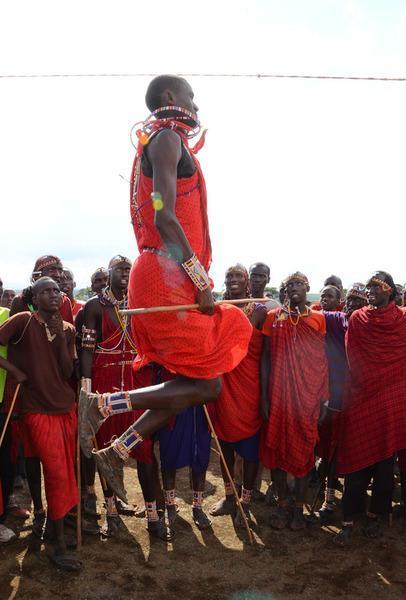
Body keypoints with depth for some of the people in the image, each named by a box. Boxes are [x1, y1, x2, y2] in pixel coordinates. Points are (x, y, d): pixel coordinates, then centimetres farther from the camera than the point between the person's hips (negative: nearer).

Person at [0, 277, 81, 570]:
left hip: (66, 407, 5)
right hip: (38, 409, -5)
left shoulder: (68, 329, 4)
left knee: (67, 471, 12)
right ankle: (60, 545, 8)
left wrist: (62, 337, -13)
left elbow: (67, 373, -2)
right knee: (57, 474, -6)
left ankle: (54, 526, 33)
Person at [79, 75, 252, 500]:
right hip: (167, 278, -10)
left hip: (170, 280, 10)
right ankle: (103, 404, -4)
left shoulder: (164, 142, 25)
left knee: (194, 383, 12)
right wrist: (203, 281, -17)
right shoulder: (167, 138, -5)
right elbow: (164, 218, -19)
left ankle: (116, 452, 15)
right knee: (207, 385, -5)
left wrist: (198, 281, 17)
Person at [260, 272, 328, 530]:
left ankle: (299, 506, 21)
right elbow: (266, 357, 3)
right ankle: (282, 504, 22)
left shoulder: (319, 319, 4)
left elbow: (324, 360, 4)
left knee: (304, 449, 6)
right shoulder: (274, 317, 4)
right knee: (276, 447, 5)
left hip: (308, 396, 0)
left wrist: (324, 398, 0)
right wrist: (264, 396, -2)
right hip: (278, 394, 1)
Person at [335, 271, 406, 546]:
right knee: (357, 461, 1)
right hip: (361, 400, 0)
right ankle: (349, 520, 10)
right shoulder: (357, 320, 2)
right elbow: (352, 362, 5)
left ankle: (375, 514, 26)